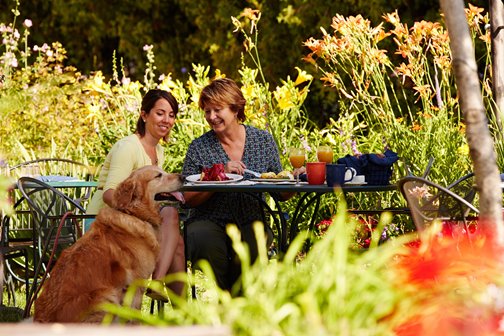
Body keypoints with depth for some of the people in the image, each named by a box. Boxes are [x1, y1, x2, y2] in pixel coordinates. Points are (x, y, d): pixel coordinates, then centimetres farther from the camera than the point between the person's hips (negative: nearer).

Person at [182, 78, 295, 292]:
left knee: (250, 249, -33)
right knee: (205, 242, -34)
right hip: (209, 221, -1)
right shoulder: (199, 147, 3)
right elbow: (189, 199, -4)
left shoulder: (263, 140, 8)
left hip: (250, 222, 1)